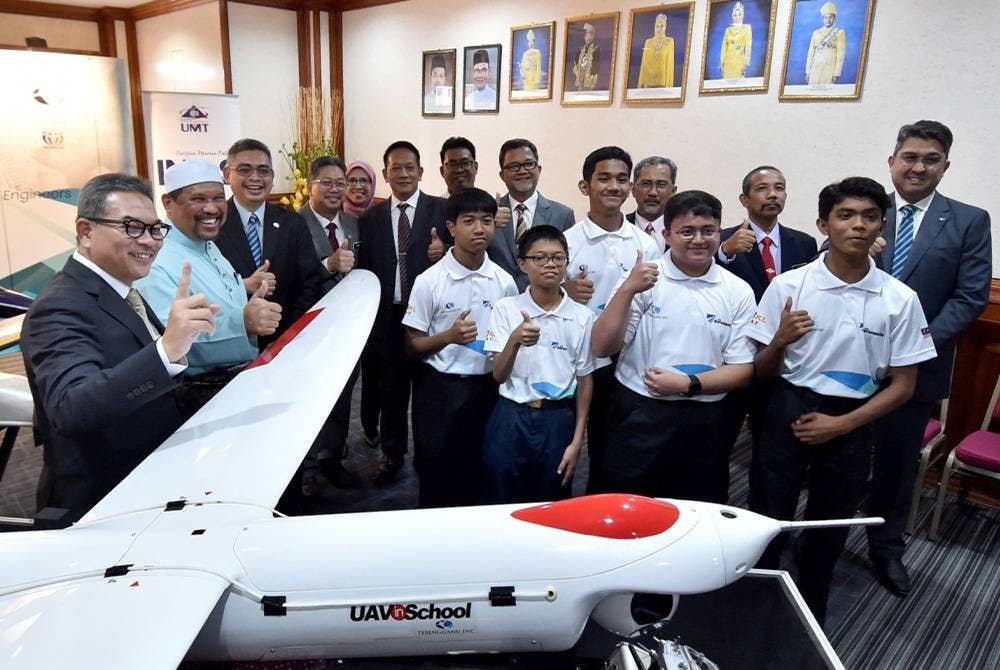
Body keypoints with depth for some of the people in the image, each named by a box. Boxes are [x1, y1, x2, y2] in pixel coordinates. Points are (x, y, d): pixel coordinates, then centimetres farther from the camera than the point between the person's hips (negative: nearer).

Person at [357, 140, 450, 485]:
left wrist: (444, 253, -25)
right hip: (387, 317, 2)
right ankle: (392, 455, 31)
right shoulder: (370, 218, 7)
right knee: (391, 391, 13)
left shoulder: (441, 210, -1)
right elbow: (364, 270, 4)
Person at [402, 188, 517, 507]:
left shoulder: (504, 282, 0)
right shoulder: (429, 281, -9)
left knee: (479, 473, 14)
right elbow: (412, 346, -5)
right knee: (435, 474, 8)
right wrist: (449, 336, -22)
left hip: (487, 388, 3)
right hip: (439, 389, -2)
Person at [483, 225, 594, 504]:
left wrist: (577, 441, 3)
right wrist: (515, 341, -27)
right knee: (503, 508, 9)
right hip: (511, 418, -1)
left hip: (558, 421, 1)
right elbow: (499, 375, -8)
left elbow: (584, 381, 5)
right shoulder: (506, 308, -4)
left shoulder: (582, 316, -2)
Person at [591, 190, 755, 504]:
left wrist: (688, 384, -13)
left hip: (704, 423, 2)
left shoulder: (738, 292, 2)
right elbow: (602, 347, -9)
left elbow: (742, 369, 2)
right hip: (639, 414, -2)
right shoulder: (643, 279, -3)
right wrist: (627, 290, -20)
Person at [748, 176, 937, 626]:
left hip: (851, 423, 2)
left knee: (829, 530, 17)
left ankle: (809, 619, 39)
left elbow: (902, 384, 0)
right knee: (767, 520, 7)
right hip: (789, 413, -1)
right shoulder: (788, 285, -9)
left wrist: (842, 424, -12)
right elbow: (761, 371, -3)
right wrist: (780, 341, -25)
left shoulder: (900, 299, -6)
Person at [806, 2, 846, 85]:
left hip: (830, 70, -3)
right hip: (815, 69, 3)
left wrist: (837, 74, -11)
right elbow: (811, 53, 11)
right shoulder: (816, 33, 14)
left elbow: (841, 54, -1)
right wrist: (807, 72, 4)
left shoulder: (840, 32, 6)